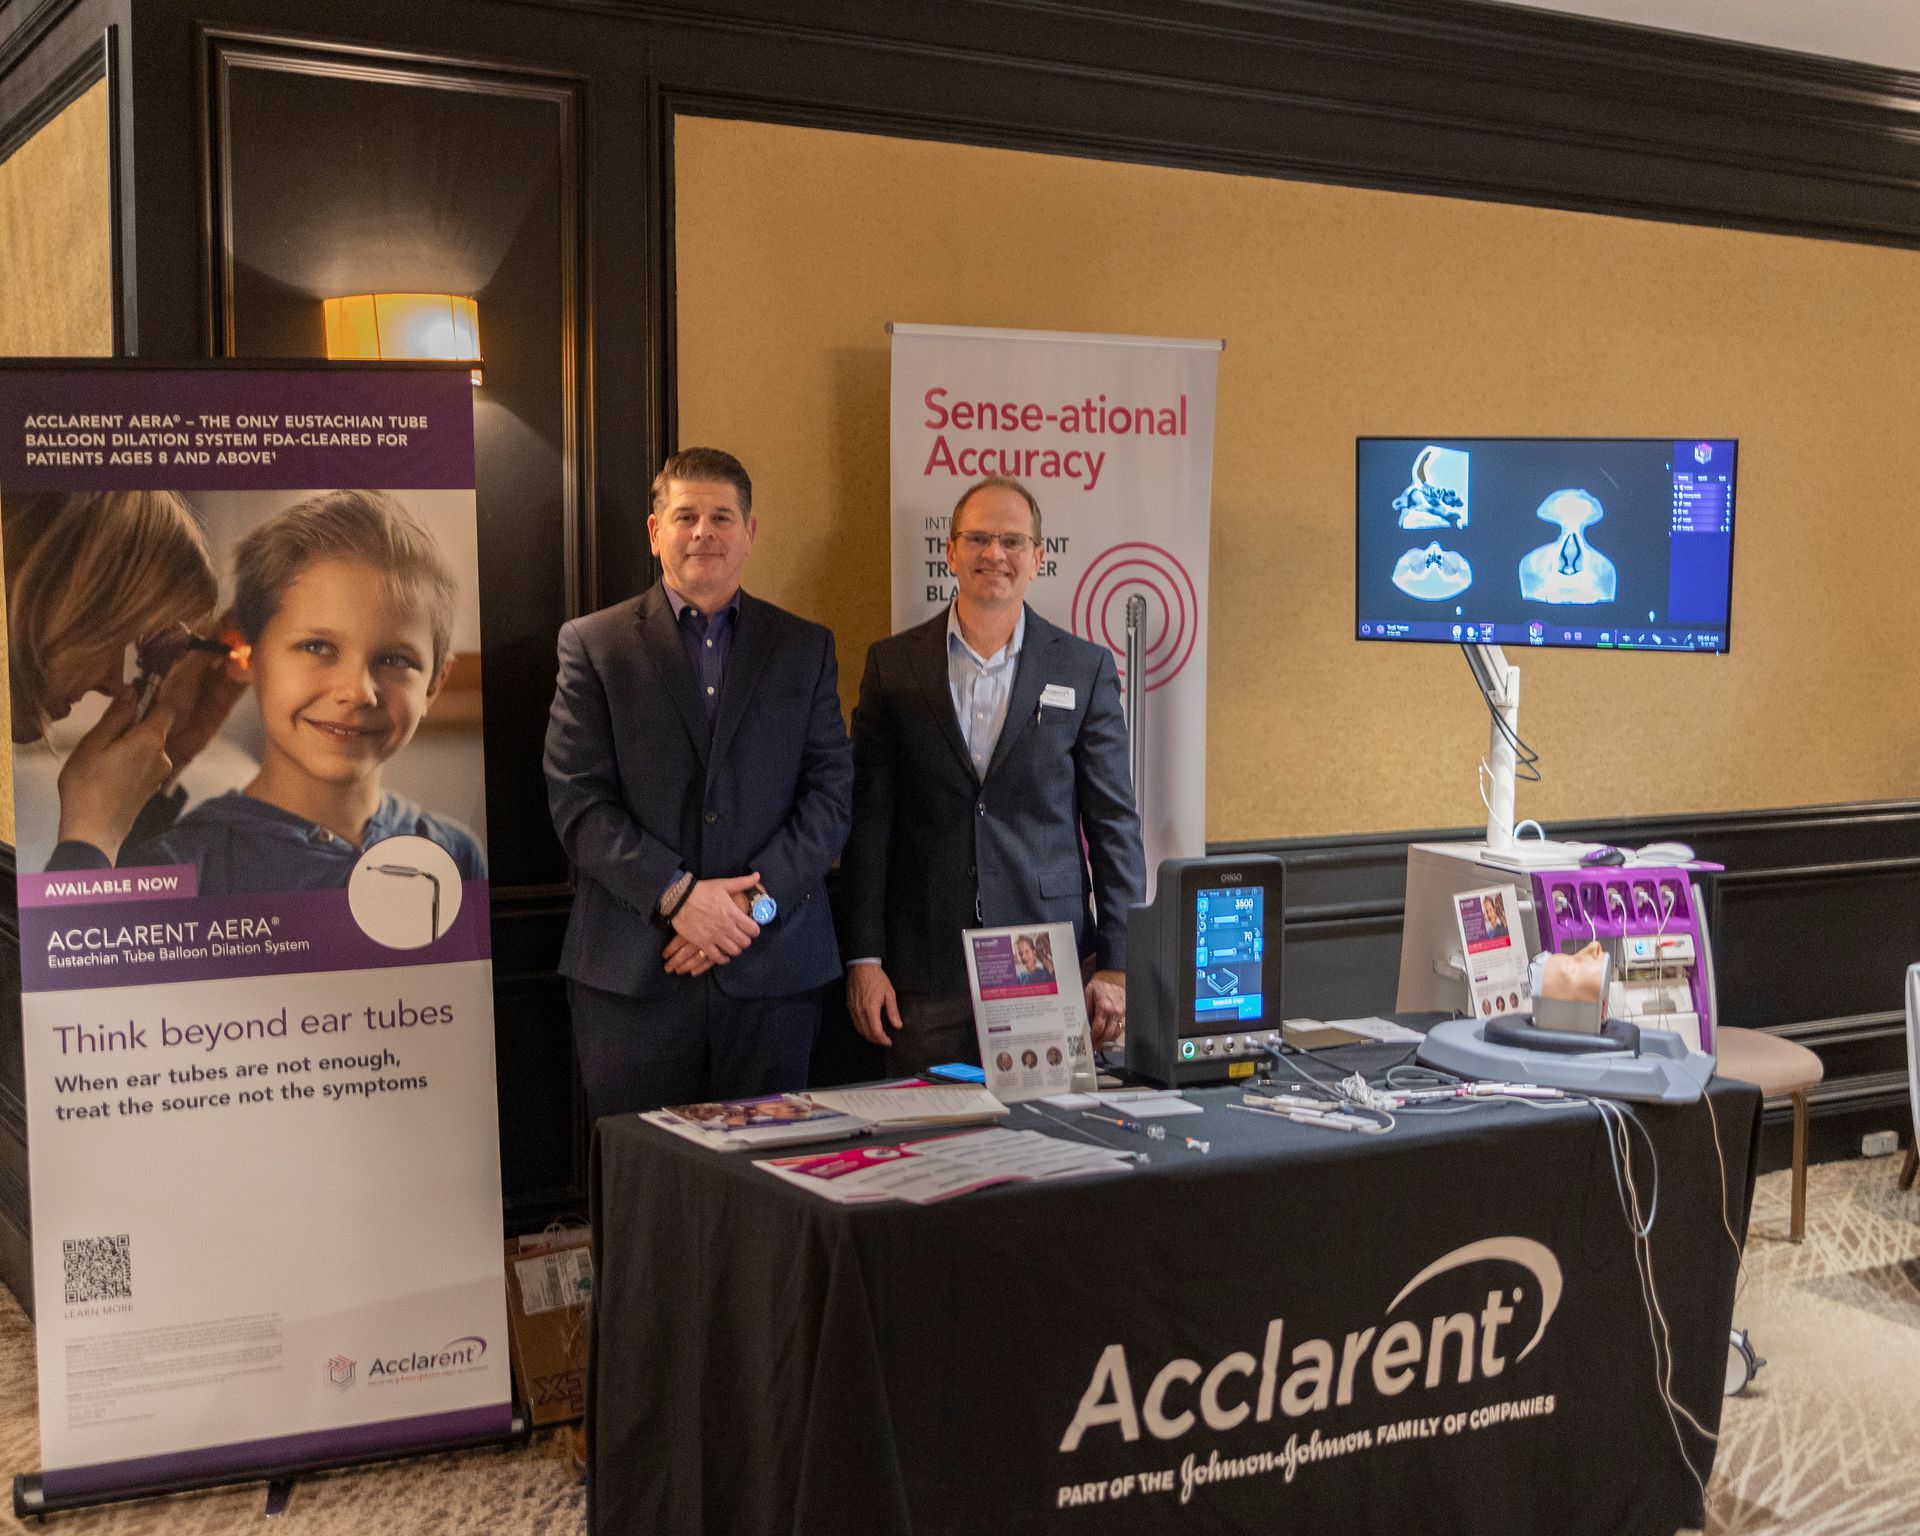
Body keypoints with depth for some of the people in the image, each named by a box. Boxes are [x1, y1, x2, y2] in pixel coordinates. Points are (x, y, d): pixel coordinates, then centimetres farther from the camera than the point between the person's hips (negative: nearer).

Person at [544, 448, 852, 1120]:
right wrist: (676, 894, -14)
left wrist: (754, 902, -10)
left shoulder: (805, 647, 11)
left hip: (772, 968, 2)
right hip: (632, 970, -1)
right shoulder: (594, 643, 6)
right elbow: (577, 802, -3)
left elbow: (830, 794, 4)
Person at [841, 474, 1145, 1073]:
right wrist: (864, 960, -1)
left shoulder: (1085, 668, 5)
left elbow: (1114, 825, 5)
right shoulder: (894, 665, 6)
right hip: (927, 973, 0)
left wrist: (1116, 966, -1)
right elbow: (868, 819, 5)